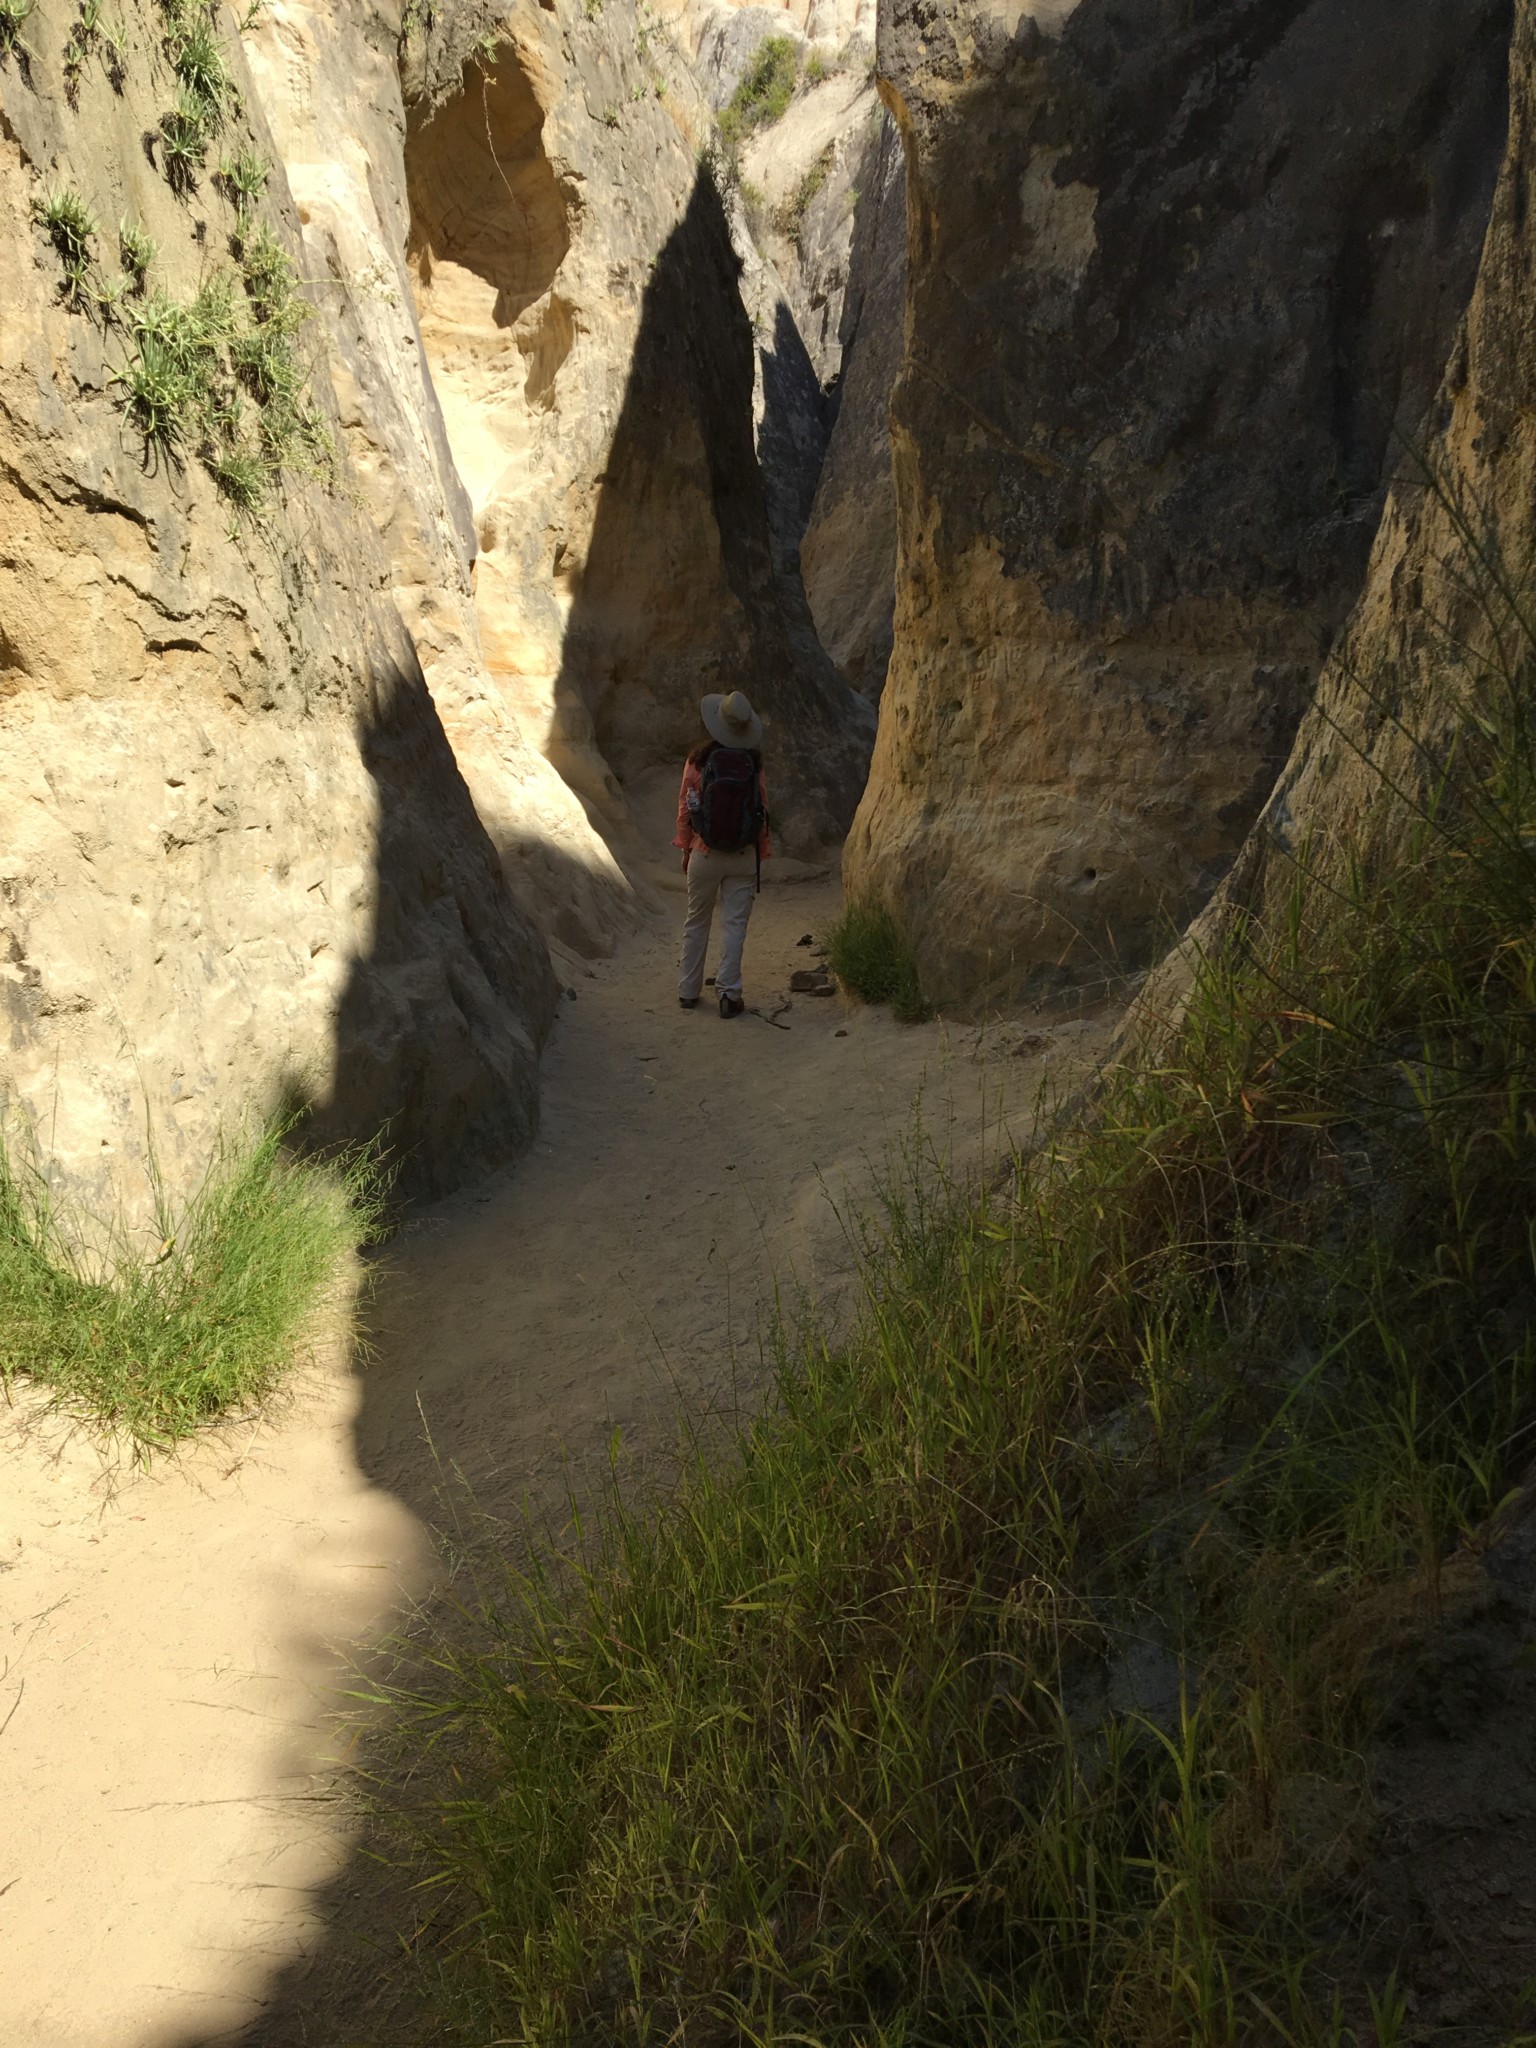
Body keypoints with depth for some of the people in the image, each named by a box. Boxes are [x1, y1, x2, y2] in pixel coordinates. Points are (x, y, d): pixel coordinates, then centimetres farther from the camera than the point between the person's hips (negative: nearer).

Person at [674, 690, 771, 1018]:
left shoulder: (698, 759, -9)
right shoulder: (753, 763, -7)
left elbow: (686, 808, -4)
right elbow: (762, 811, -3)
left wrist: (685, 849, 9)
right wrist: (761, 856, 7)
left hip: (705, 853, 0)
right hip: (744, 856, 0)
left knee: (697, 923, 14)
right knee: (735, 924, 5)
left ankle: (689, 990, 23)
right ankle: (729, 993, 2)